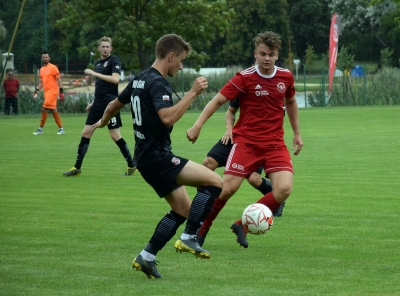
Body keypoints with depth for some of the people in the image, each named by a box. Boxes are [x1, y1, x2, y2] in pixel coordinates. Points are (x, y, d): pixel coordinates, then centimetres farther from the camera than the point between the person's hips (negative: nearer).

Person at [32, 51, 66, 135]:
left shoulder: (53, 67, -5)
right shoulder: (42, 69, 17)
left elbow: (58, 80, -7)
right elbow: (41, 82, 22)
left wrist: (61, 91, -13)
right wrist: (36, 91, 12)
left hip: (52, 91, -8)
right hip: (46, 92, 8)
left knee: (44, 109, -13)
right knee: (53, 110, 8)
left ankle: (40, 129, -7)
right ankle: (61, 129, 13)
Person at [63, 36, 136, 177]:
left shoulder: (114, 61, -7)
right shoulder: (98, 63, 15)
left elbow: (115, 79, -22)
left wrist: (94, 73, -20)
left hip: (110, 104, -7)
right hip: (98, 104, 7)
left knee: (115, 135, -6)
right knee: (86, 133, 4)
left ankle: (131, 166, 6)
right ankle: (77, 168, 10)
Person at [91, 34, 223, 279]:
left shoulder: (140, 79, 14)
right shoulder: (157, 83, -17)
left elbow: (115, 104, 28)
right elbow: (168, 117, -32)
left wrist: (103, 123, 47)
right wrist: (193, 93, -28)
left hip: (147, 155, 10)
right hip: (157, 156, -10)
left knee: (183, 209, 14)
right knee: (214, 181, -15)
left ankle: (147, 258, 12)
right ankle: (189, 239, -14)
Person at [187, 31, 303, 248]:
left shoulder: (286, 77, 4)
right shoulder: (245, 78, -9)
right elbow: (218, 101, -8)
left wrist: (297, 133, 24)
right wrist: (197, 125, -19)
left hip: (275, 144, 3)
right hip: (246, 142, -3)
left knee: (284, 189, -17)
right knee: (228, 188, -13)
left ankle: (243, 225, 1)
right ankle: (200, 230, 10)